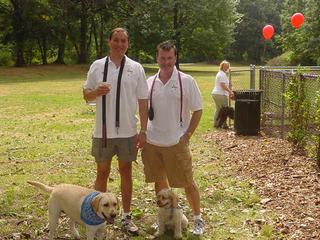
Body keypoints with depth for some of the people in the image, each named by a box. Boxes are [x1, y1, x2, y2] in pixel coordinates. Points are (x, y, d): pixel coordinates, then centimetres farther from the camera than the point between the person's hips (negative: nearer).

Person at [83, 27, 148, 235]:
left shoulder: (136, 68, 0)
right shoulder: (97, 66, 1)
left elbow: (143, 101, 1)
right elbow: (86, 95, 7)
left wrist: (143, 130, -3)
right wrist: (97, 92, -17)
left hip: (128, 131, 0)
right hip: (103, 131, 0)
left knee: (126, 171, 10)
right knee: (102, 172, 10)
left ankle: (127, 216, 21)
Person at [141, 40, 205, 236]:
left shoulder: (186, 81, -6)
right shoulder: (150, 82, 5)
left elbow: (198, 110, -3)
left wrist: (187, 135, -8)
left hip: (176, 143, -4)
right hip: (152, 142, 4)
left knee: (188, 183, 4)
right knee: (159, 181, 15)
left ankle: (198, 218, 21)